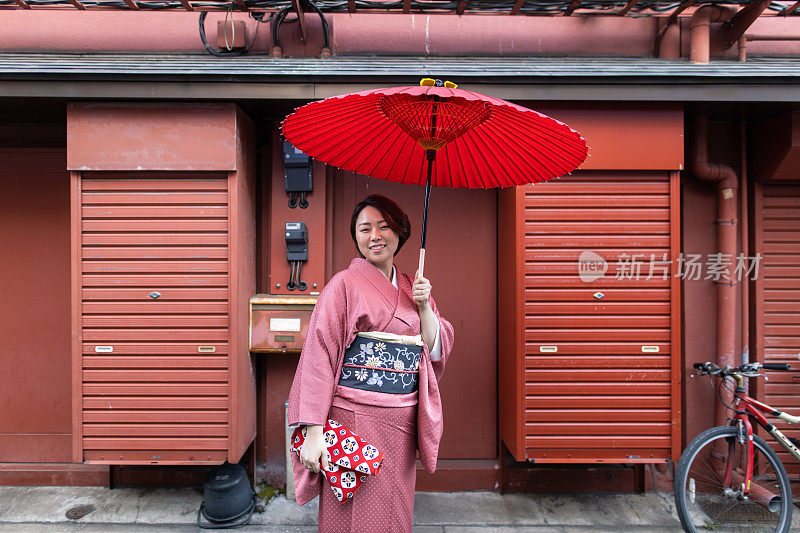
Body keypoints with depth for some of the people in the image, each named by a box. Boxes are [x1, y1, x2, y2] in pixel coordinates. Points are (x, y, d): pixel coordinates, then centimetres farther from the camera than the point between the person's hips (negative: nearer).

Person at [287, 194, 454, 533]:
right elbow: (318, 356, -12)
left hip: (403, 422, 5)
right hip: (356, 419, -5)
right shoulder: (344, 285, -6)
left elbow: (437, 350, 8)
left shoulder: (413, 287, 10)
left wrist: (423, 305, -7)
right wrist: (313, 431, -17)